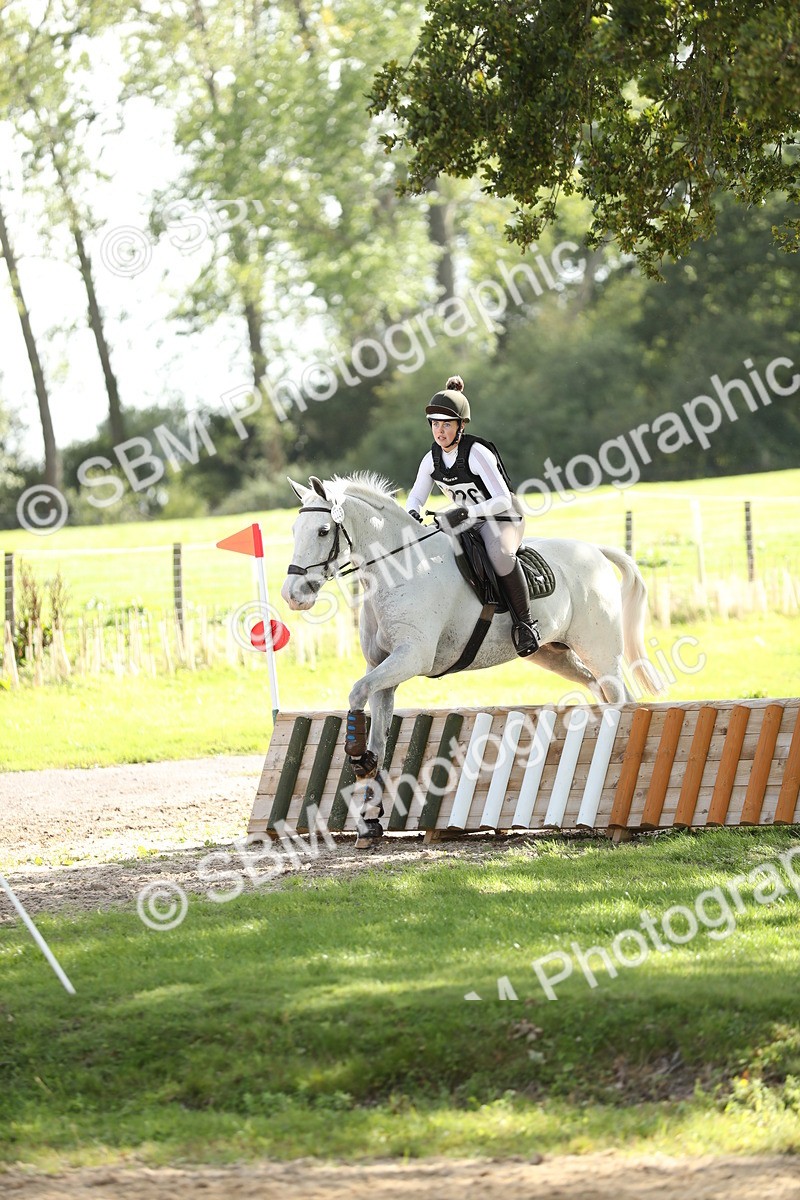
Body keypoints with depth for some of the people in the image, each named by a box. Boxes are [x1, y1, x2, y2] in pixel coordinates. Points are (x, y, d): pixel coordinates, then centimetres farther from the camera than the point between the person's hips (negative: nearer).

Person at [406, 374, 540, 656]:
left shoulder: (477, 453, -23)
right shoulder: (432, 458, -3)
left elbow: (503, 500, -26)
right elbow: (416, 497, 7)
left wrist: (467, 512, -39)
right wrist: (412, 515, -17)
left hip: (503, 519, -8)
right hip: (468, 523, 8)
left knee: (500, 555, -40)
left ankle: (524, 623, -28)